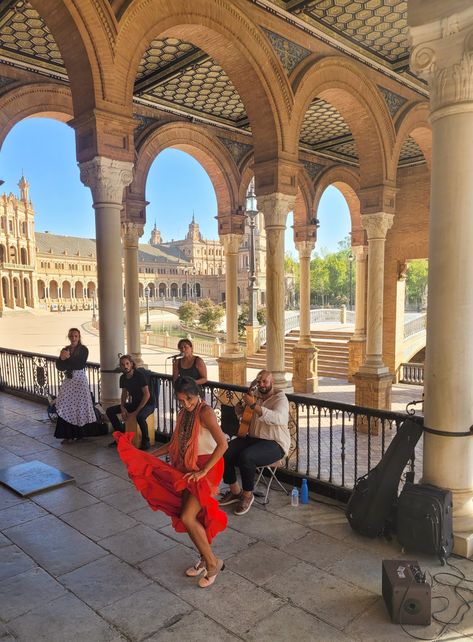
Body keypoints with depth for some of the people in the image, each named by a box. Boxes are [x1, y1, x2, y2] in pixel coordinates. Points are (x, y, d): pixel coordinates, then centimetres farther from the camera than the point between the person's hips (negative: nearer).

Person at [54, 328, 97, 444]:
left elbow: (81, 365, -16)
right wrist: (62, 358, -14)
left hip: (79, 380, -4)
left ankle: (78, 433, 7)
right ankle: (67, 434, 3)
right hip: (68, 381, 5)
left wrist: (68, 358, -16)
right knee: (65, 407, -2)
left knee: (78, 407, -3)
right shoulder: (65, 350, 11)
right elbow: (59, 367, 4)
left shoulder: (83, 349, -3)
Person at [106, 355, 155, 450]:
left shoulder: (139, 375, -19)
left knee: (140, 416, -40)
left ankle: (146, 442, -17)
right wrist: (122, 408, -6)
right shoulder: (123, 378, 2)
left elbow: (147, 395, -22)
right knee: (110, 411, -1)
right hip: (134, 403, 8)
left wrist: (136, 412, -24)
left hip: (147, 404, -7)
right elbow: (124, 394, 13)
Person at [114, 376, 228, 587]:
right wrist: (148, 455, 12)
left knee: (187, 517, -14)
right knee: (184, 517, 8)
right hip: (189, 469, 8)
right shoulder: (185, 413, 9)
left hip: (207, 469, -8)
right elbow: (175, 444, 17)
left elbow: (222, 444, -25)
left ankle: (213, 562, 5)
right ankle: (205, 560, 28)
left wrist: (203, 472, -24)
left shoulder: (205, 412, -17)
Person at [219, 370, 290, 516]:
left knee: (245, 457, -33)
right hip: (252, 438, 7)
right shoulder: (255, 395, 11)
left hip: (274, 443, -7)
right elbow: (239, 413, 23)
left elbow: (278, 418, -30)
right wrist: (242, 403, -1)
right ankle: (235, 491, 4)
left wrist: (254, 405, -33)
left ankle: (248, 495, -8)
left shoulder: (280, 398, -9)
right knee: (223, 452, -16)